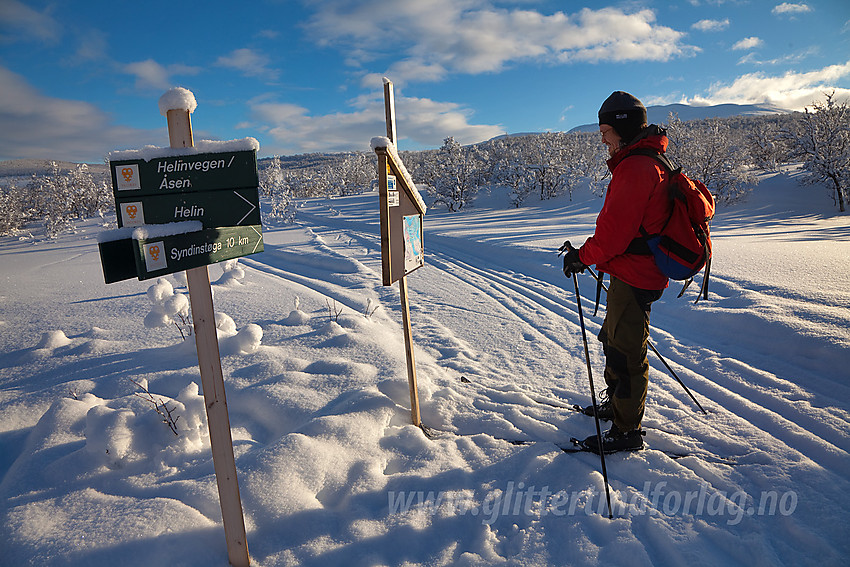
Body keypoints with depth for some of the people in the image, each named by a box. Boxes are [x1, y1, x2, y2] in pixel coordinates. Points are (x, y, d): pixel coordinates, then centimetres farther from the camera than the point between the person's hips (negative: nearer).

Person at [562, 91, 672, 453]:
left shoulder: (636, 168, -19)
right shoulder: (644, 162, 15)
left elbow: (615, 229, -23)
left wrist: (583, 256, -10)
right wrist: (595, 253, 15)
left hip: (633, 279, -11)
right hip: (636, 271, 11)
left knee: (626, 354, -2)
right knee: (613, 340, 24)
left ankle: (627, 431, 11)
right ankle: (615, 403, 41)